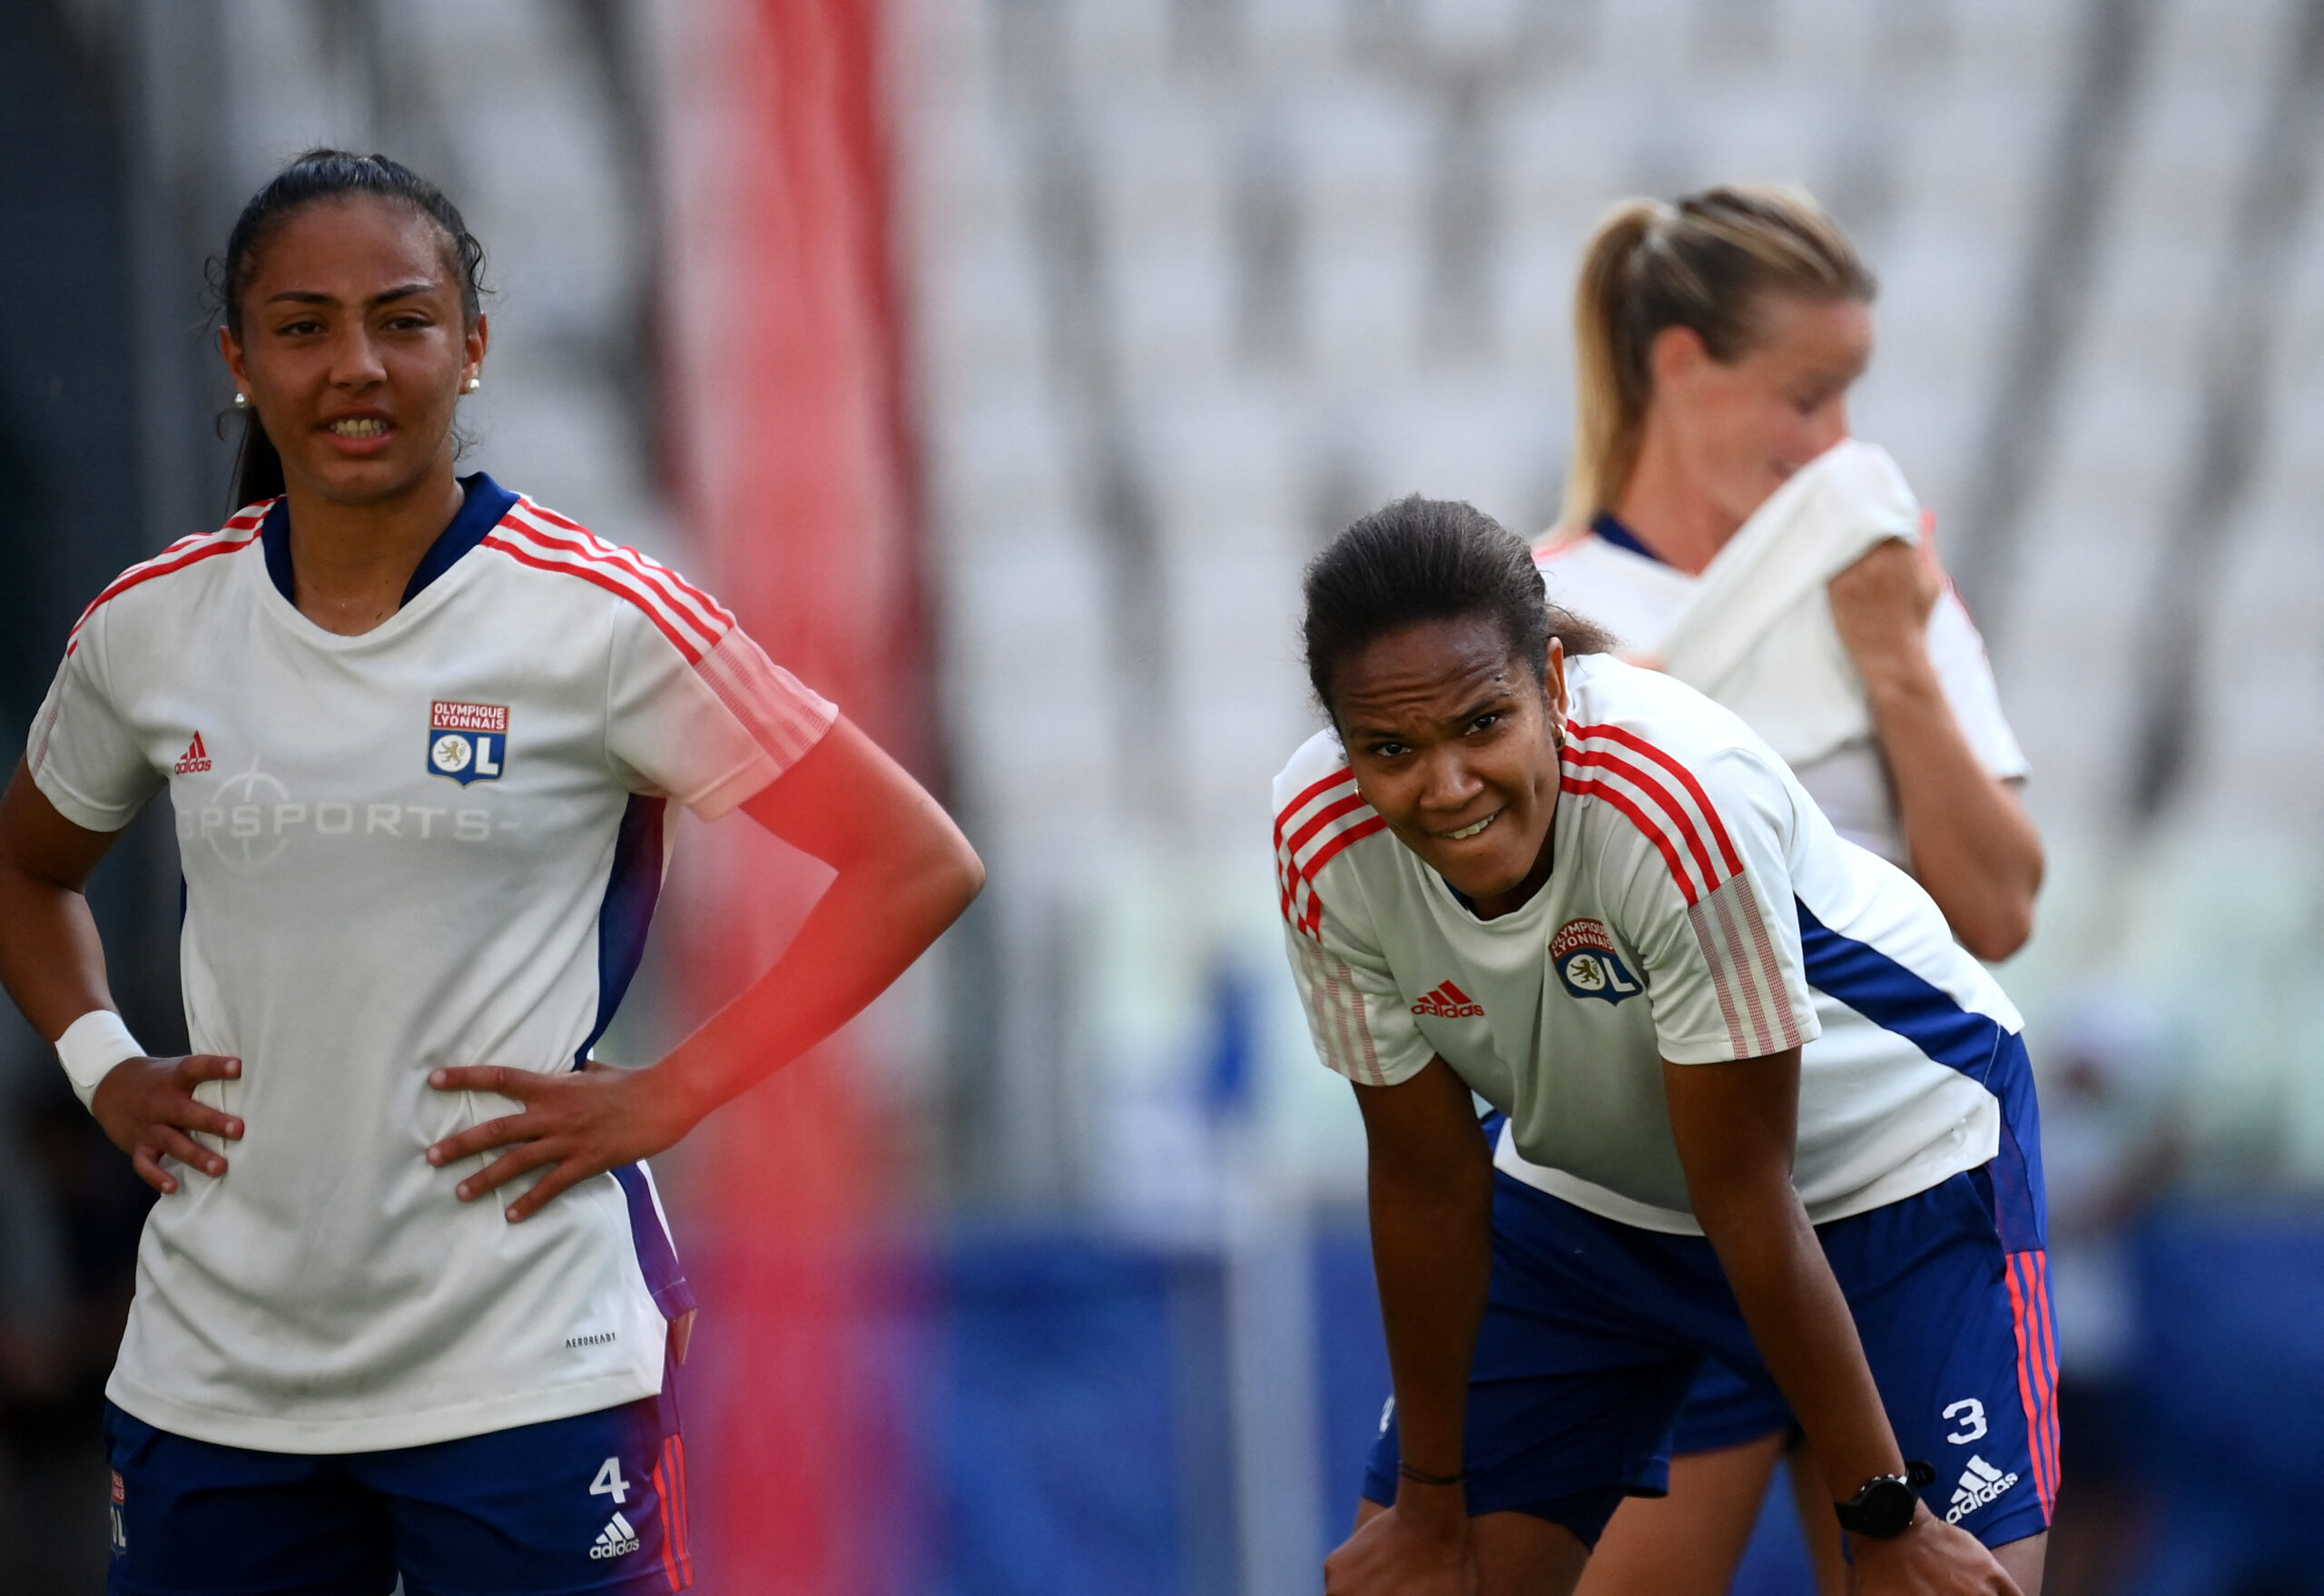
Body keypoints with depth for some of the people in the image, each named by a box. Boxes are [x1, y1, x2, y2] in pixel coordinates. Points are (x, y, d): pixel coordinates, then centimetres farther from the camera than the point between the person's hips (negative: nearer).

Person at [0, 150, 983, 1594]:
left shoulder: (596, 620, -7)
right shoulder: (147, 631, 6)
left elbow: (919, 865, -5)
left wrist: (665, 1098, -9)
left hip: (523, 1379, -4)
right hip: (215, 1368, 4)